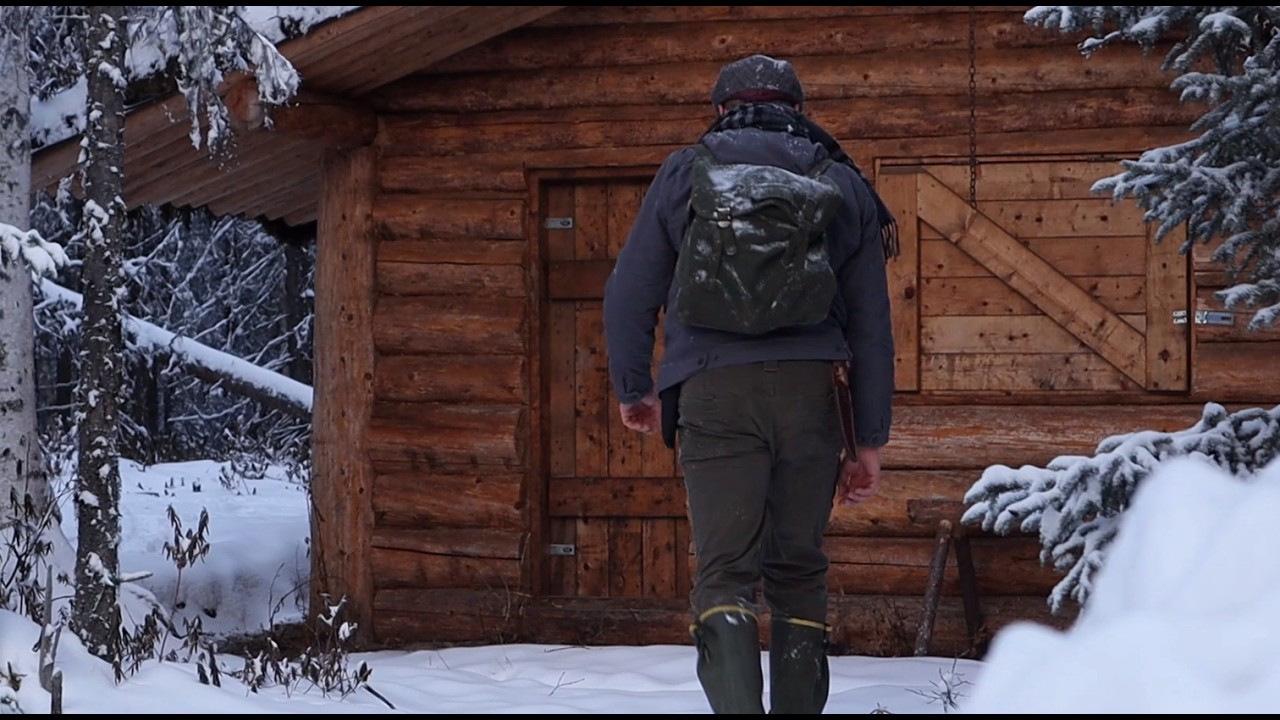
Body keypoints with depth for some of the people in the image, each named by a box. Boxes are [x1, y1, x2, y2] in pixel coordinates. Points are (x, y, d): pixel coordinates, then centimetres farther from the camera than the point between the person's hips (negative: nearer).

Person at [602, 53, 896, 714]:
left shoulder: (685, 173, 11)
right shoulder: (844, 186, 16)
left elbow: (628, 294, 9)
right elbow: (872, 325, 14)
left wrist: (633, 389, 24)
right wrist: (870, 442, 17)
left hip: (715, 393, -2)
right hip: (809, 391, 2)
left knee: (724, 568, -6)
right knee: (798, 570, 14)